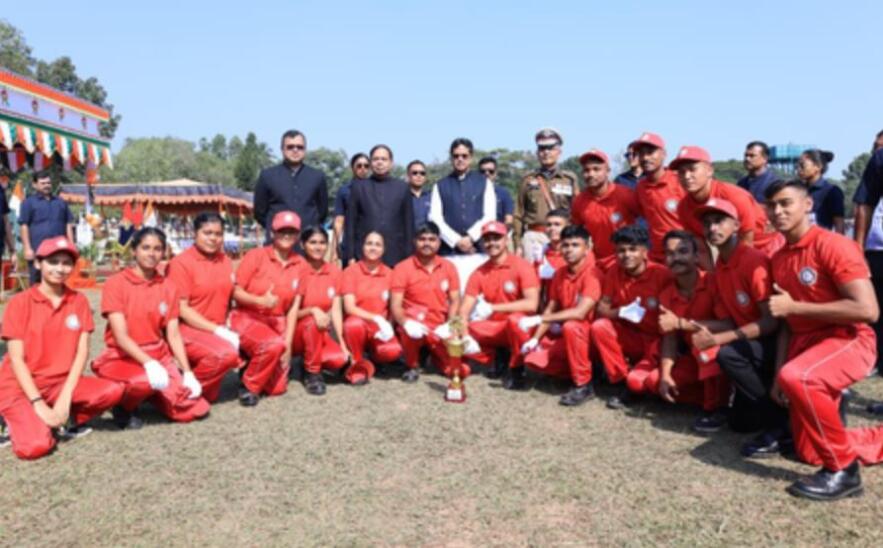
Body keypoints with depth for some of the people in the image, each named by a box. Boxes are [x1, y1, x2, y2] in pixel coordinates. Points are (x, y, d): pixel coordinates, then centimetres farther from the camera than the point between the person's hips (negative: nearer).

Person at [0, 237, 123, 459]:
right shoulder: (20, 302, -7)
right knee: (36, 445, -27)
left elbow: (82, 352, -3)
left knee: (113, 391, -24)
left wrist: (65, 398, -13)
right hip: (20, 387, -3)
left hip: (61, 382, 3)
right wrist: (38, 403, -19)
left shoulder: (79, 301, 2)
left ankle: (67, 422, 2)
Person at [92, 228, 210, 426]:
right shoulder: (116, 283, -10)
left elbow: (173, 335, 2)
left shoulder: (167, 287, 4)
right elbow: (120, 336, -17)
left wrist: (188, 373, -7)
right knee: (148, 380, -39)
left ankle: (152, 394, 17)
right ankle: (125, 405, -4)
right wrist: (149, 363, -30)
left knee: (196, 410, -12)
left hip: (159, 356, 4)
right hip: (122, 358, -4)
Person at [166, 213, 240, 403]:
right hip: (188, 329, -7)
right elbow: (181, 309, -14)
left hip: (219, 330, 7)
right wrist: (218, 330, -18)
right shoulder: (181, 262, -10)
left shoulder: (225, 261, 10)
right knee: (225, 354, -30)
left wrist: (228, 329, -1)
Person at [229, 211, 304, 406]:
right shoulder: (256, 255, -7)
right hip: (247, 318, -3)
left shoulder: (300, 264, 2)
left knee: (277, 388, -6)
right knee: (273, 344, -36)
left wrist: (288, 342, -5)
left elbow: (293, 306, 1)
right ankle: (248, 384, -9)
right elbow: (235, 292, -8)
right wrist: (260, 301, -27)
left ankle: (252, 368, 26)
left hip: (277, 322, 4)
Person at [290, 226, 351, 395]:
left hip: (322, 332, 3)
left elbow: (336, 310, -2)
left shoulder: (334, 271, 1)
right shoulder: (298, 270, -12)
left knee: (340, 359, -24)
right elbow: (293, 310, -16)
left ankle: (311, 359, 8)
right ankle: (312, 374, -16)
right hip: (298, 330, -3)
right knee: (312, 322, -36)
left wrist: (341, 341, -10)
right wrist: (313, 310, -36)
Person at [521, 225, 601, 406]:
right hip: (563, 334, 6)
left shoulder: (592, 274, -20)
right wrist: (536, 339, -5)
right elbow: (550, 309, 7)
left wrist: (538, 319, -30)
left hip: (590, 332, -6)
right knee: (533, 360, -15)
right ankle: (576, 372, 9)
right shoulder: (560, 273, 3)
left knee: (570, 327, -38)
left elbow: (580, 313, -31)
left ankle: (584, 385, -21)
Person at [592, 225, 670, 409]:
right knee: (599, 327, -23)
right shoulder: (614, 271, -4)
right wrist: (621, 312, -25)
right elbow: (601, 308, -4)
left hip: (656, 339, -5)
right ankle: (621, 380, -11)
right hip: (628, 336, 5)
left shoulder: (661, 274, -17)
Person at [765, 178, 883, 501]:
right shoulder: (779, 259, 9)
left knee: (797, 377, -40)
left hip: (848, 341, -8)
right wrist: (777, 375, 5)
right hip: (804, 344, 8)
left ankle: (844, 469, -20)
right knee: (810, 453, 9)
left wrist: (794, 306, -20)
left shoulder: (832, 245, -13)